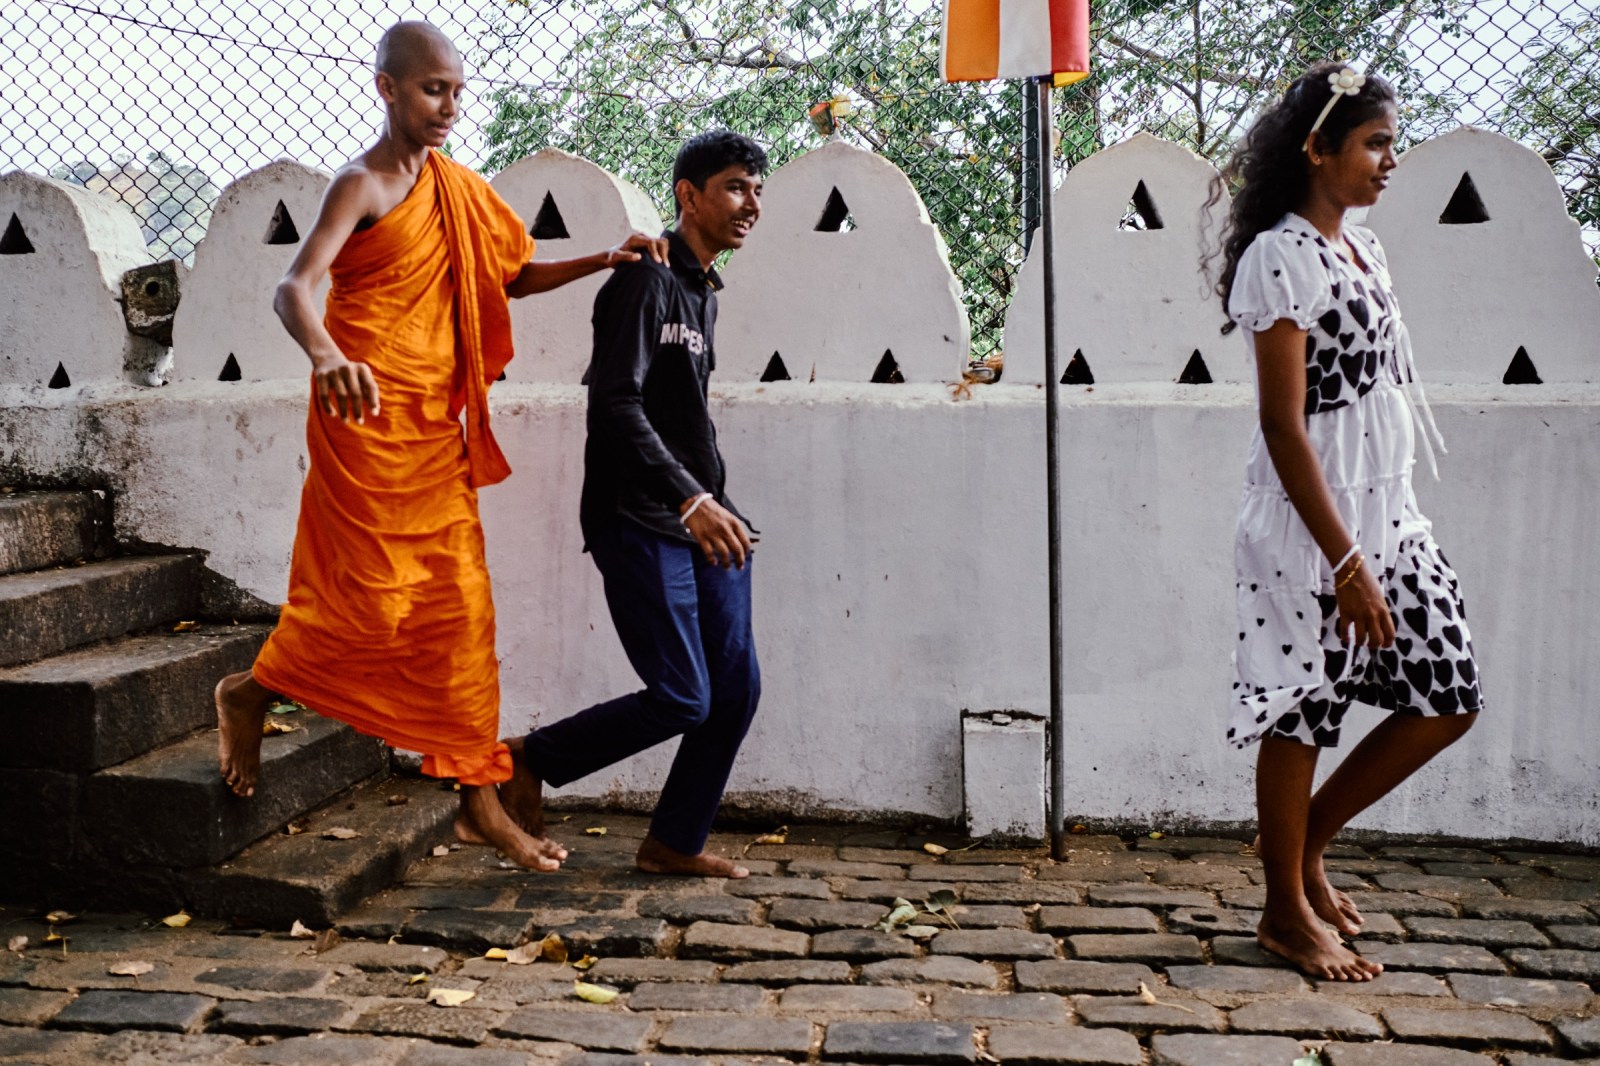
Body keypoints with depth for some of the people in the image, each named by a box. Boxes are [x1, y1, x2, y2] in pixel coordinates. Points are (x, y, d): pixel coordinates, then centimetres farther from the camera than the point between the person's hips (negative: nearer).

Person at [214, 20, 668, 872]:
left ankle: (480, 802, 12)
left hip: (436, 427, 7)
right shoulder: (363, 185, -8)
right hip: (368, 418, -7)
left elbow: (515, 276, 25)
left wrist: (603, 261, 10)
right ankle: (249, 693, 24)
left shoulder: (457, 187, 14)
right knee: (374, 599, -5)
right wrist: (326, 355, -44)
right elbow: (293, 286, -23)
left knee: (458, 609, 6)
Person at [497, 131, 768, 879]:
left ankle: (674, 843, 18)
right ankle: (530, 760, 11)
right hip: (641, 524, -9)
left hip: (704, 519, 9)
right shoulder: (644, 281, -10)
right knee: (682, 699, -10)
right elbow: (616, 406, -20)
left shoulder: (705, 292, 18)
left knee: (736, 688, 4)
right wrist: (690, 500, -27)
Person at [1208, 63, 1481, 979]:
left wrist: (1382, 535, 17)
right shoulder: (1279, 257, -14)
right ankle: (1288, 910, 21)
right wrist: (1346, 563, -19)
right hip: (1310, 526, -9)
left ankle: (1308, 839, 27)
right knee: (1302, 710, 3)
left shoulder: (1365, 248, 13)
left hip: (1390, 513, 9)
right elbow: (1284, 428, -18)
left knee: (1448, 699, 9)